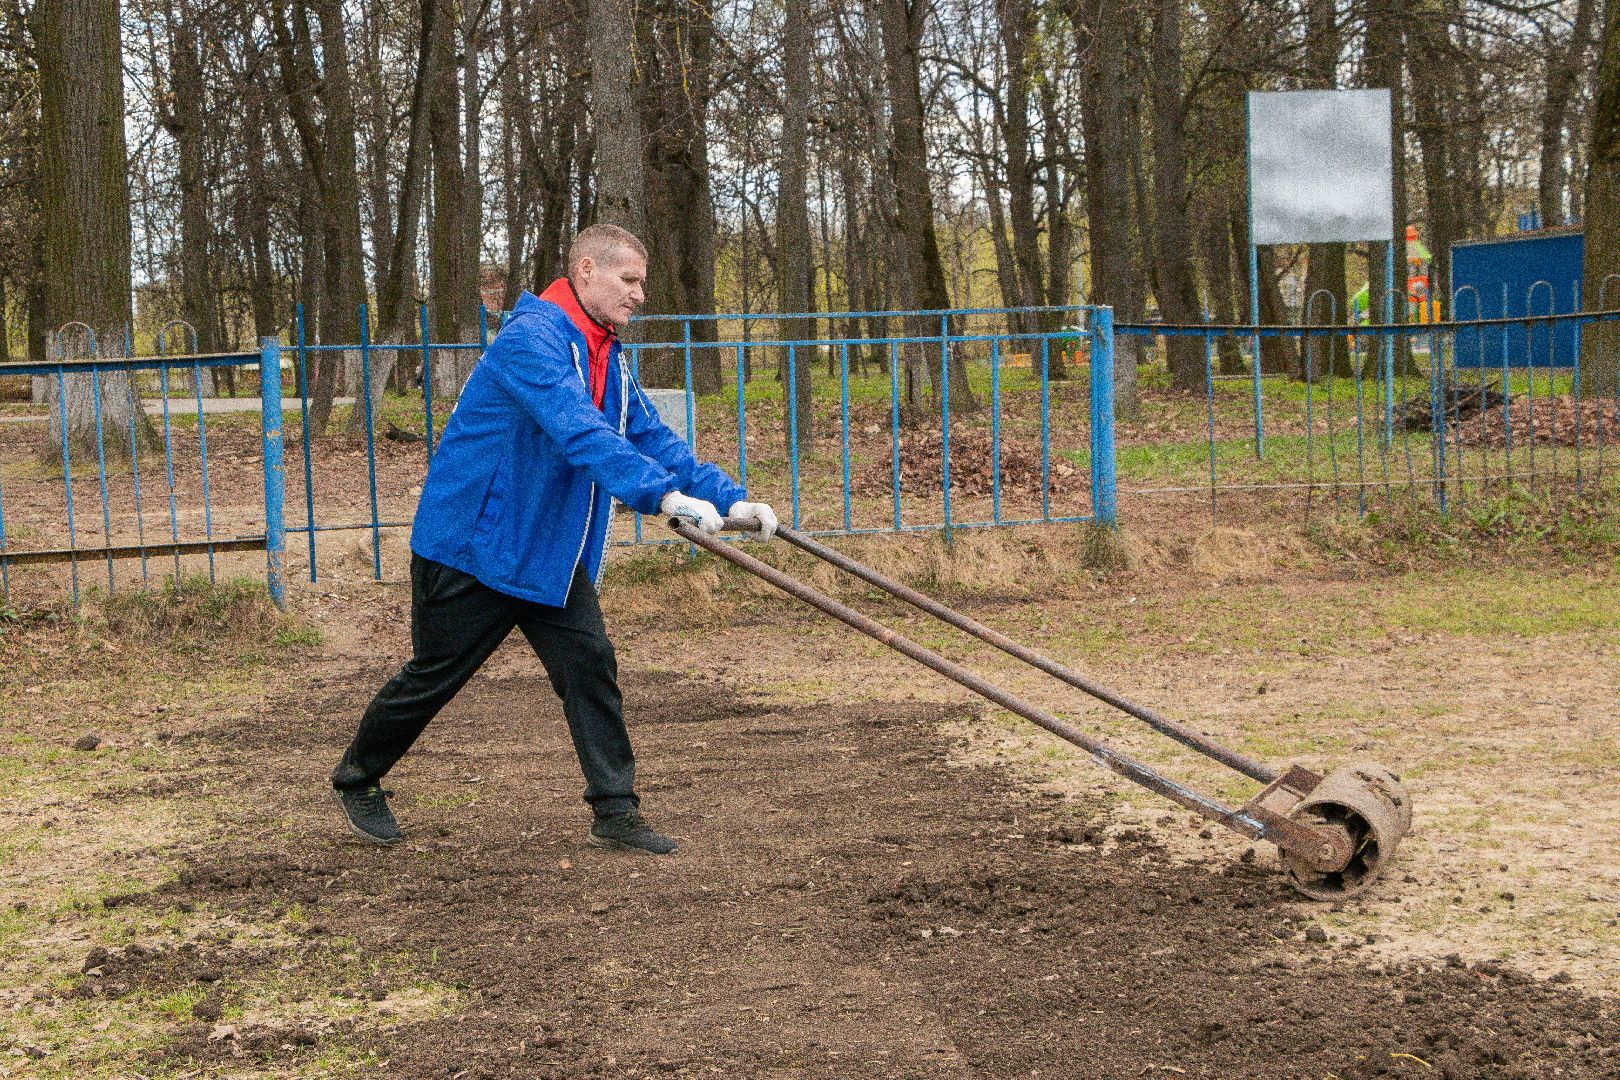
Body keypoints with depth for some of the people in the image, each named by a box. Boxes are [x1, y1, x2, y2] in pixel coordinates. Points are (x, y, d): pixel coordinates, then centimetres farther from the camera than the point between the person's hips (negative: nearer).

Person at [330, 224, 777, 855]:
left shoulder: (607, 357, 9)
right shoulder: (532, 338, -23)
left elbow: (651, 437, 9)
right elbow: (579, 431, -37)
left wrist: (729, 497, -3)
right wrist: (663, 494, -45)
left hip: (552, 551, 8)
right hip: (471, 543, -8)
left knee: (589, 664, -3)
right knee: (434, 675, 5)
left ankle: (615, 814, 1)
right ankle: (356, 779, 27)